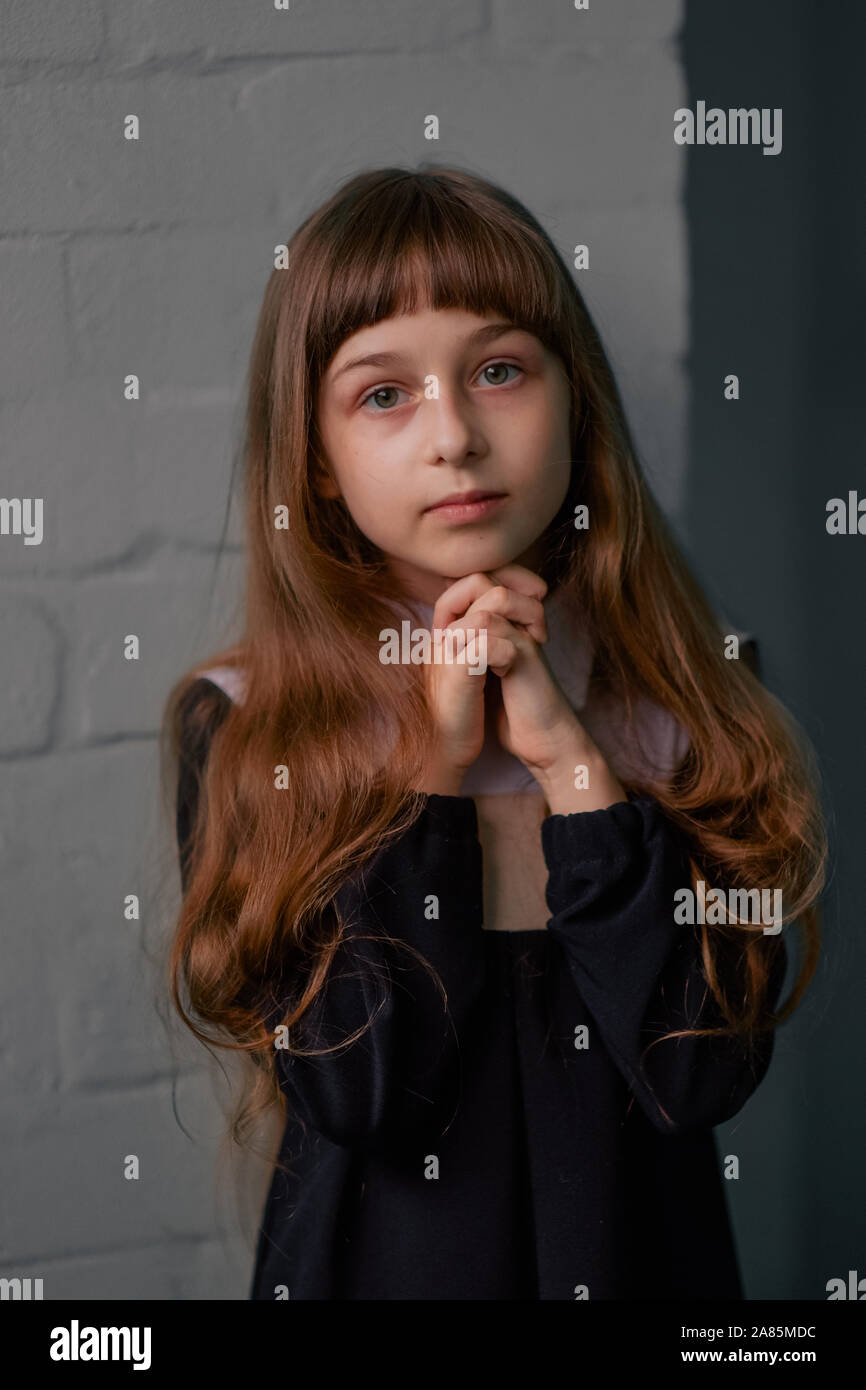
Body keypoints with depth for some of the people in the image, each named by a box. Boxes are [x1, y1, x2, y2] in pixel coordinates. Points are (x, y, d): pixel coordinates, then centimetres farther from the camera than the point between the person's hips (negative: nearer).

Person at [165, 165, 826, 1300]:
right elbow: (353, 1091, -19)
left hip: (639, 1249, 2)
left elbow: (704, 1074, -17)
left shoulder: (688, 695, -9)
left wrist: (572, 760, -21)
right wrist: (432, 768, -21)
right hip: (377, 1254, -1)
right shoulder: (244, 728, -12)